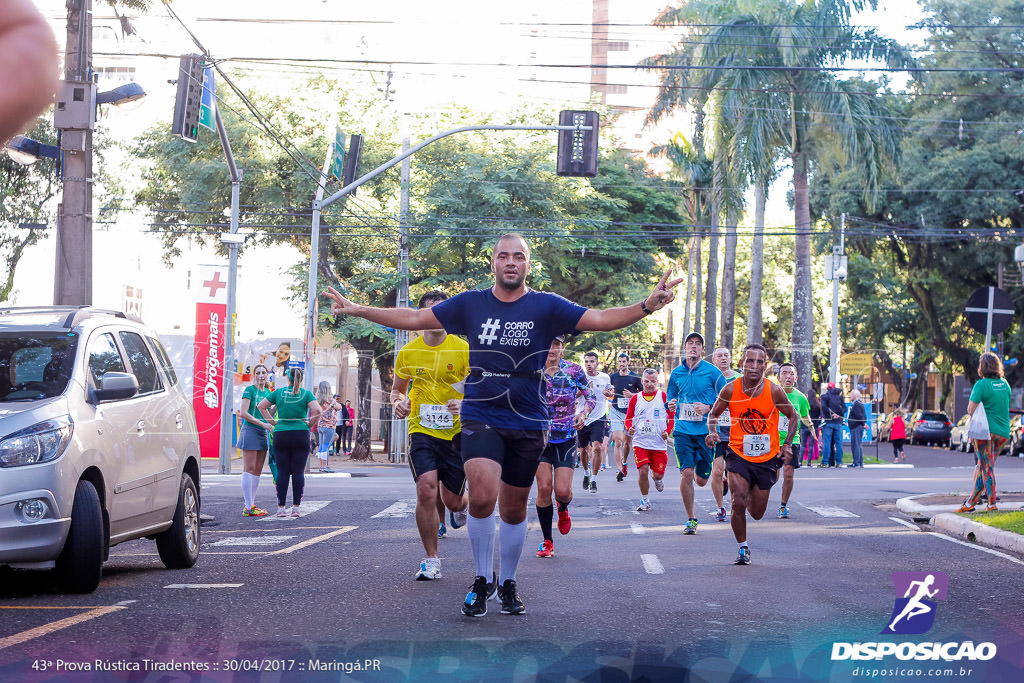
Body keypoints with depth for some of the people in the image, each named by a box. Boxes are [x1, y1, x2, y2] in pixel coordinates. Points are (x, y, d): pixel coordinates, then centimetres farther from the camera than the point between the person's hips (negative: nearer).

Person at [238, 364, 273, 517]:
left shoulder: (268, 392, 15)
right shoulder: (250, 390, -5)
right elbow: (244, 413, -12)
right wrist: (262, 423, -17)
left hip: (263, 433, 7)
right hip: (250, 430, -7)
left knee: (257, 470, 6)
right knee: (249, 469, -8)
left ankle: (250, 504, 10)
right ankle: (248, 507, -9)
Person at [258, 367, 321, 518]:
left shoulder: (279, 392, 6)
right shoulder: (306, 394, 0)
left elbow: (261, 406, 8)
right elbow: (317, 410, -14)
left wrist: (273, 422, 10)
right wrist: (310, 424, 1)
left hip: (280, 435, 1)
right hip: (301, 435, -1)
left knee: (282, 472, 4)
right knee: (298, 471, 2)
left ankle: (281, 507, 4)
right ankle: (296, 507, 1)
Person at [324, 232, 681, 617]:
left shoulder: (547, 307, -1)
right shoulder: (470, 304, 2)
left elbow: (600, 319, -9)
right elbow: (414, 318, 7)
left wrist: (647, 306, -23)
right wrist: (358, 310, 1)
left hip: (528, 423, 1)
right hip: (480, 418, -1)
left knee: (514, 510, 10)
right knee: (482, 497, -21)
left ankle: (507, 584, 31)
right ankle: (482, 580, -1)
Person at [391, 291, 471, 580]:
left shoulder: (464, 350, -4)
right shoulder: (408, 353, 3)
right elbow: (398, 389, 17)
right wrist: (398, 402, -5)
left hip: (457, 431, 0)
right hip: (422, 429, 0)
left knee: (452, 500, 4)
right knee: (426, 489, -19)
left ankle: (462, 507, 46)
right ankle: (431, 560, -8)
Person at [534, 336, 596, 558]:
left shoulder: (574, 370, -5)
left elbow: (591, 396, 7)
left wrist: (583, 413, -10)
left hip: (567, 438, 0)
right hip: (539, 436, 0)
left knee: (562, 491, -8)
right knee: (544, 488, -8)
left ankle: (563, 510, 32)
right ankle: (547, 541, 8)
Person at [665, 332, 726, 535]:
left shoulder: (712, 372, -2)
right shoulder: (676, 373, 8)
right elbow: (671, 397, 21)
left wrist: (708, 408, -15)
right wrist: (671, 405, -2)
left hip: (706, 430, -1)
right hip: (683, 430, 1)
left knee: (701, 480, 3)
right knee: (687, 473, -13)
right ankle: (691, 519, -1)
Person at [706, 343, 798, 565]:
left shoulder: (774, 391, -10)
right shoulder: (730, 389, -10)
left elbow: (792, 416, 5)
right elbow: (714, 414, 7)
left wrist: (787, 443, -7)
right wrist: (712, 432, -13)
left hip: (767, 458, 1)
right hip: (738, 455, -1)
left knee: (757, 513, 8)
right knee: (738, 503, -20)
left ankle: (753, 494, 46)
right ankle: (743, 548, 2)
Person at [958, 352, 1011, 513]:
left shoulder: (981, 384, -10)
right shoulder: (1005, 384, 10)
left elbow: (971, 410, -14)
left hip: (986, 431, -6)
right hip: (1003, 432, 6)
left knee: (987, 467, -1)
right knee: (982, 466, 13)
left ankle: (992, 503, -4)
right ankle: (972, 501, 18)